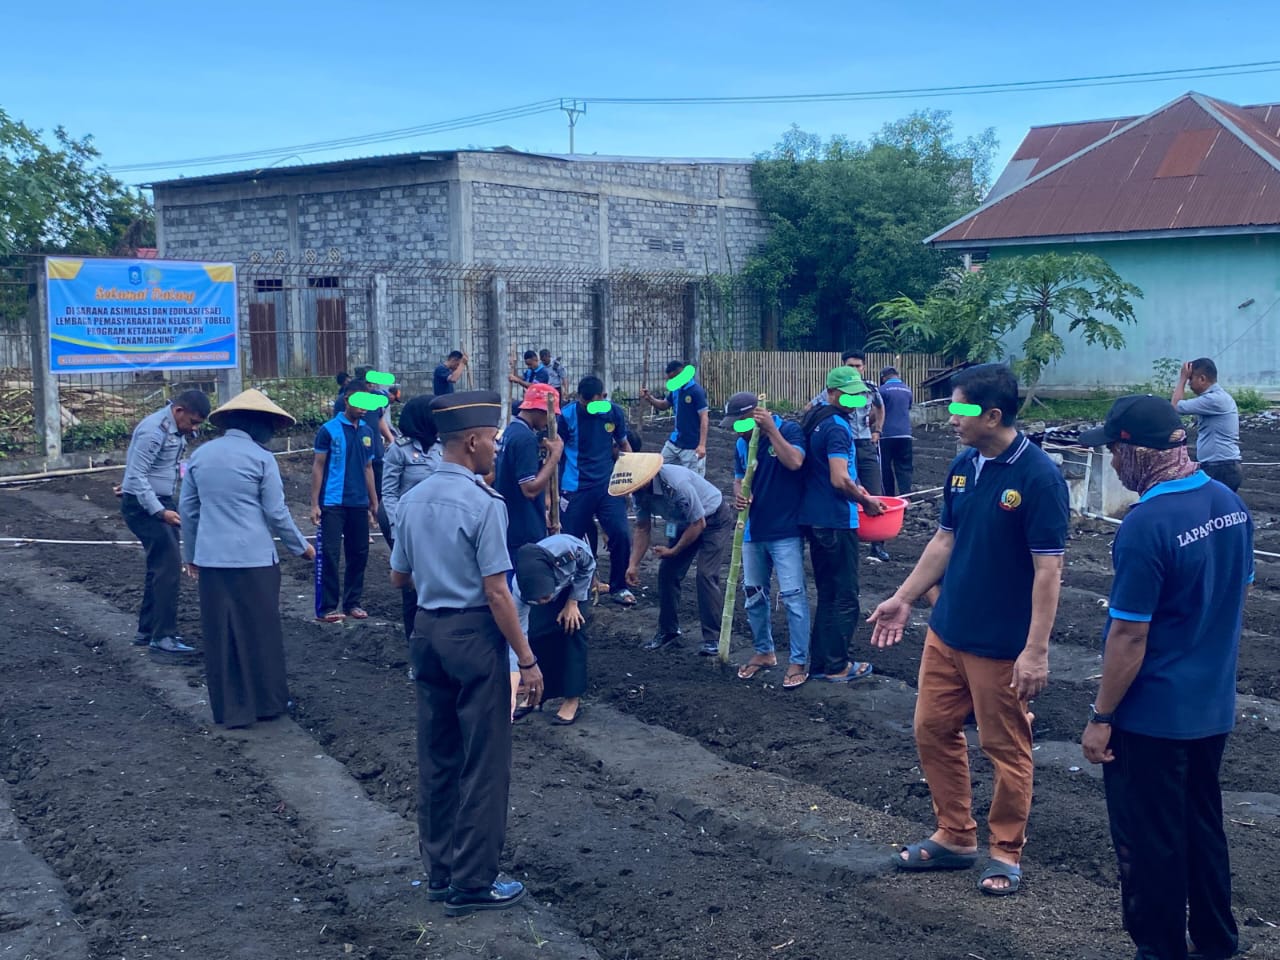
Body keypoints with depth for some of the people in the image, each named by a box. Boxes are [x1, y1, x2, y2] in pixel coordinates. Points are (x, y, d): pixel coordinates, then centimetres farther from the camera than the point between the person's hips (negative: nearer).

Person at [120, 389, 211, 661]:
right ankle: (162, 638, -12)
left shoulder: (175, 429, 8)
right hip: (143, 505, -10)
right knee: (169, 565, -14)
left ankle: (147, 630, 23)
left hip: (162, 501, 10)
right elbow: (137, 476, -23)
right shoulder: (154, 431, -22)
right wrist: (160, 511, -27)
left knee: (162, 565, 13)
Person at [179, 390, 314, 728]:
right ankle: (267, 702, 19)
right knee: (260, 631, 9)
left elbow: (188, 510, 12)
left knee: (220, 635, 9)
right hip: (254, 559, -4)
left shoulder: (200, 455, 7)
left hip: (211, 559, 4)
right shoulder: (261, 458, -7)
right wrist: (302, 547, 9)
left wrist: (190, 555, 23)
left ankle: (229, 709, 15)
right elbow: (277, 513, -5)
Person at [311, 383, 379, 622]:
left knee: (359, 553, 9)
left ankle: (352, 603, 20)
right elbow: (318, 467, -5)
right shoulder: (329, 430, -6)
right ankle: (327, 607, 2)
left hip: (359, 504, 5)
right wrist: (314, 504, -9)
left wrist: (374, 502, 15)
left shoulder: (367, 432, 9)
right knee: (329, 553, -3)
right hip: (333, 503, -5)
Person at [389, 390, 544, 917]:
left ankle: (439, 872, 26)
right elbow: (497, 592, -18)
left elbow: (399, 577, 14)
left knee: (436, 756, 16)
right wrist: (526, 659, -13)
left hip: (427, 631, 7)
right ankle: (472, 882, 11)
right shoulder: (484, 503, -17)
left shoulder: (412, 499, 5)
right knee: (483, 763, 4)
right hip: (475, 636, -7)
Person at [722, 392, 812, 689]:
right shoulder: (742, 443, 7)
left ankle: (799, 661, 1)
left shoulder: (789, 429, -11)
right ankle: (764, 652, 31)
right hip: (754, 530, 7)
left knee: (793, 595, -8)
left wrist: (771, 429, -25)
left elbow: (794, 462, -28)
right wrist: (738, 496, -6)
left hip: (786, 531, -7)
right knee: (753, 595, 14)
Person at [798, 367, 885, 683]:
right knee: (845, 597, 2)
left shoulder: (815, 420, 12)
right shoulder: (838, 427, -17)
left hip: (815, 519, 9)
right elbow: (840, 480, -24)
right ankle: (837, 666, 9)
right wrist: (865, 501, -9)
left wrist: (855, 487, 17)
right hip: (836, 522, -9)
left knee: (827, 594, 17)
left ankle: (819, 662, 21)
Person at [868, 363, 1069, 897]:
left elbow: (1048, 569, -18)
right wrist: (904, 599, 14)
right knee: (932, 731, 14)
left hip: (1001, 645, -7)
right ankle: (955, 837, 30)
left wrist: (1036, 650, -20)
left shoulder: (1039, 476, -18)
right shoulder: (962, 467, 4)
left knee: (1005, 749, 7)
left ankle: (1006, 851, 24)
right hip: (946, 632, 7)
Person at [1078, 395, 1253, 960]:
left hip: (1152, 717, -8)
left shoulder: (1147, 525, -25)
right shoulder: (1230, 503, 0)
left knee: (1149, 842, 8)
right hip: (1212, 707, 8)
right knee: (1202, 827, 22)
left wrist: (1101, 718, -13)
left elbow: (1130, 635, -22)